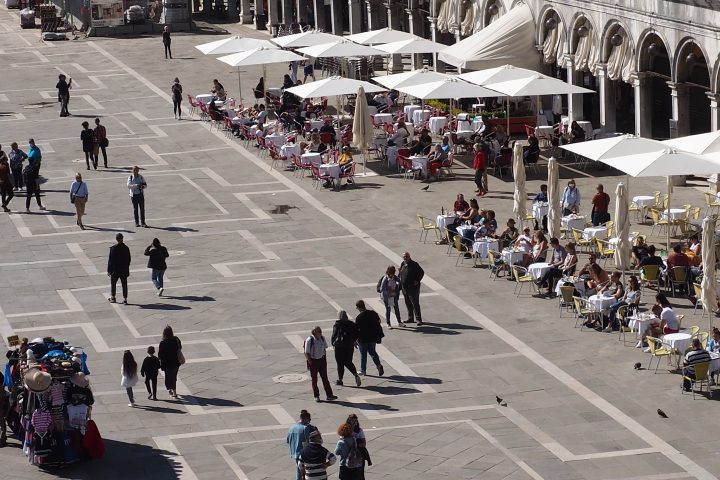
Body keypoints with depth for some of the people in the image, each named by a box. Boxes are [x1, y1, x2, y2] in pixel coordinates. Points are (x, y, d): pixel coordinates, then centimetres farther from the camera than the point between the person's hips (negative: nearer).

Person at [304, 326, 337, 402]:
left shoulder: (322, 338, -1)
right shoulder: (309, 340, -18)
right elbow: (307, 353, -14)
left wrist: (324, 357, 9)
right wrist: (310, 362, -16)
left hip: (321, 360, 5)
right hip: (313, 361, -5)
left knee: (325, 378, 4)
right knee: (314, 380, 7)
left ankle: (329, 395, 5)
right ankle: (316, 396, 17)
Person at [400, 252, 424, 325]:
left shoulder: (414, 264, -12)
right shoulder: (402, 265, 8)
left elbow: (421, 272, -6)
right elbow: (400, 274, 22)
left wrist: (417, 281, -13)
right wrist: (400, 282, 9)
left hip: (413, 288, -7)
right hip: (404, 288, 7)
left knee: (415, 304, -6)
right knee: (408, 304, 14)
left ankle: (419, 319, -1)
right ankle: (410, 318, 26)